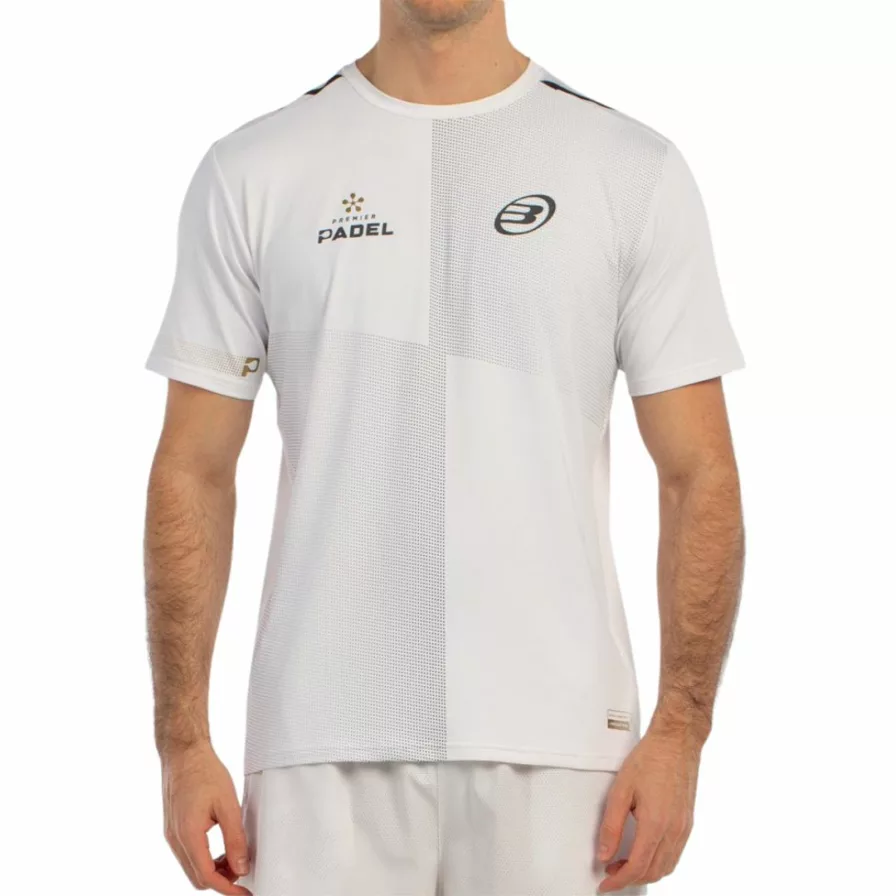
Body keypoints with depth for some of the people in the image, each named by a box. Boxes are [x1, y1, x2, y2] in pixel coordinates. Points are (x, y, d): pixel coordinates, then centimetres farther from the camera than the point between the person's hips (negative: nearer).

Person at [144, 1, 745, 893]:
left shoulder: (635, 172, 2)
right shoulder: (254, 173, 4)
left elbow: (698, 473, 1)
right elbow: (193, 470, 4)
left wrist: (679, 731, -7)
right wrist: (182, 743, -1)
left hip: (559, 745, 0)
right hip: (323, 748, 1)